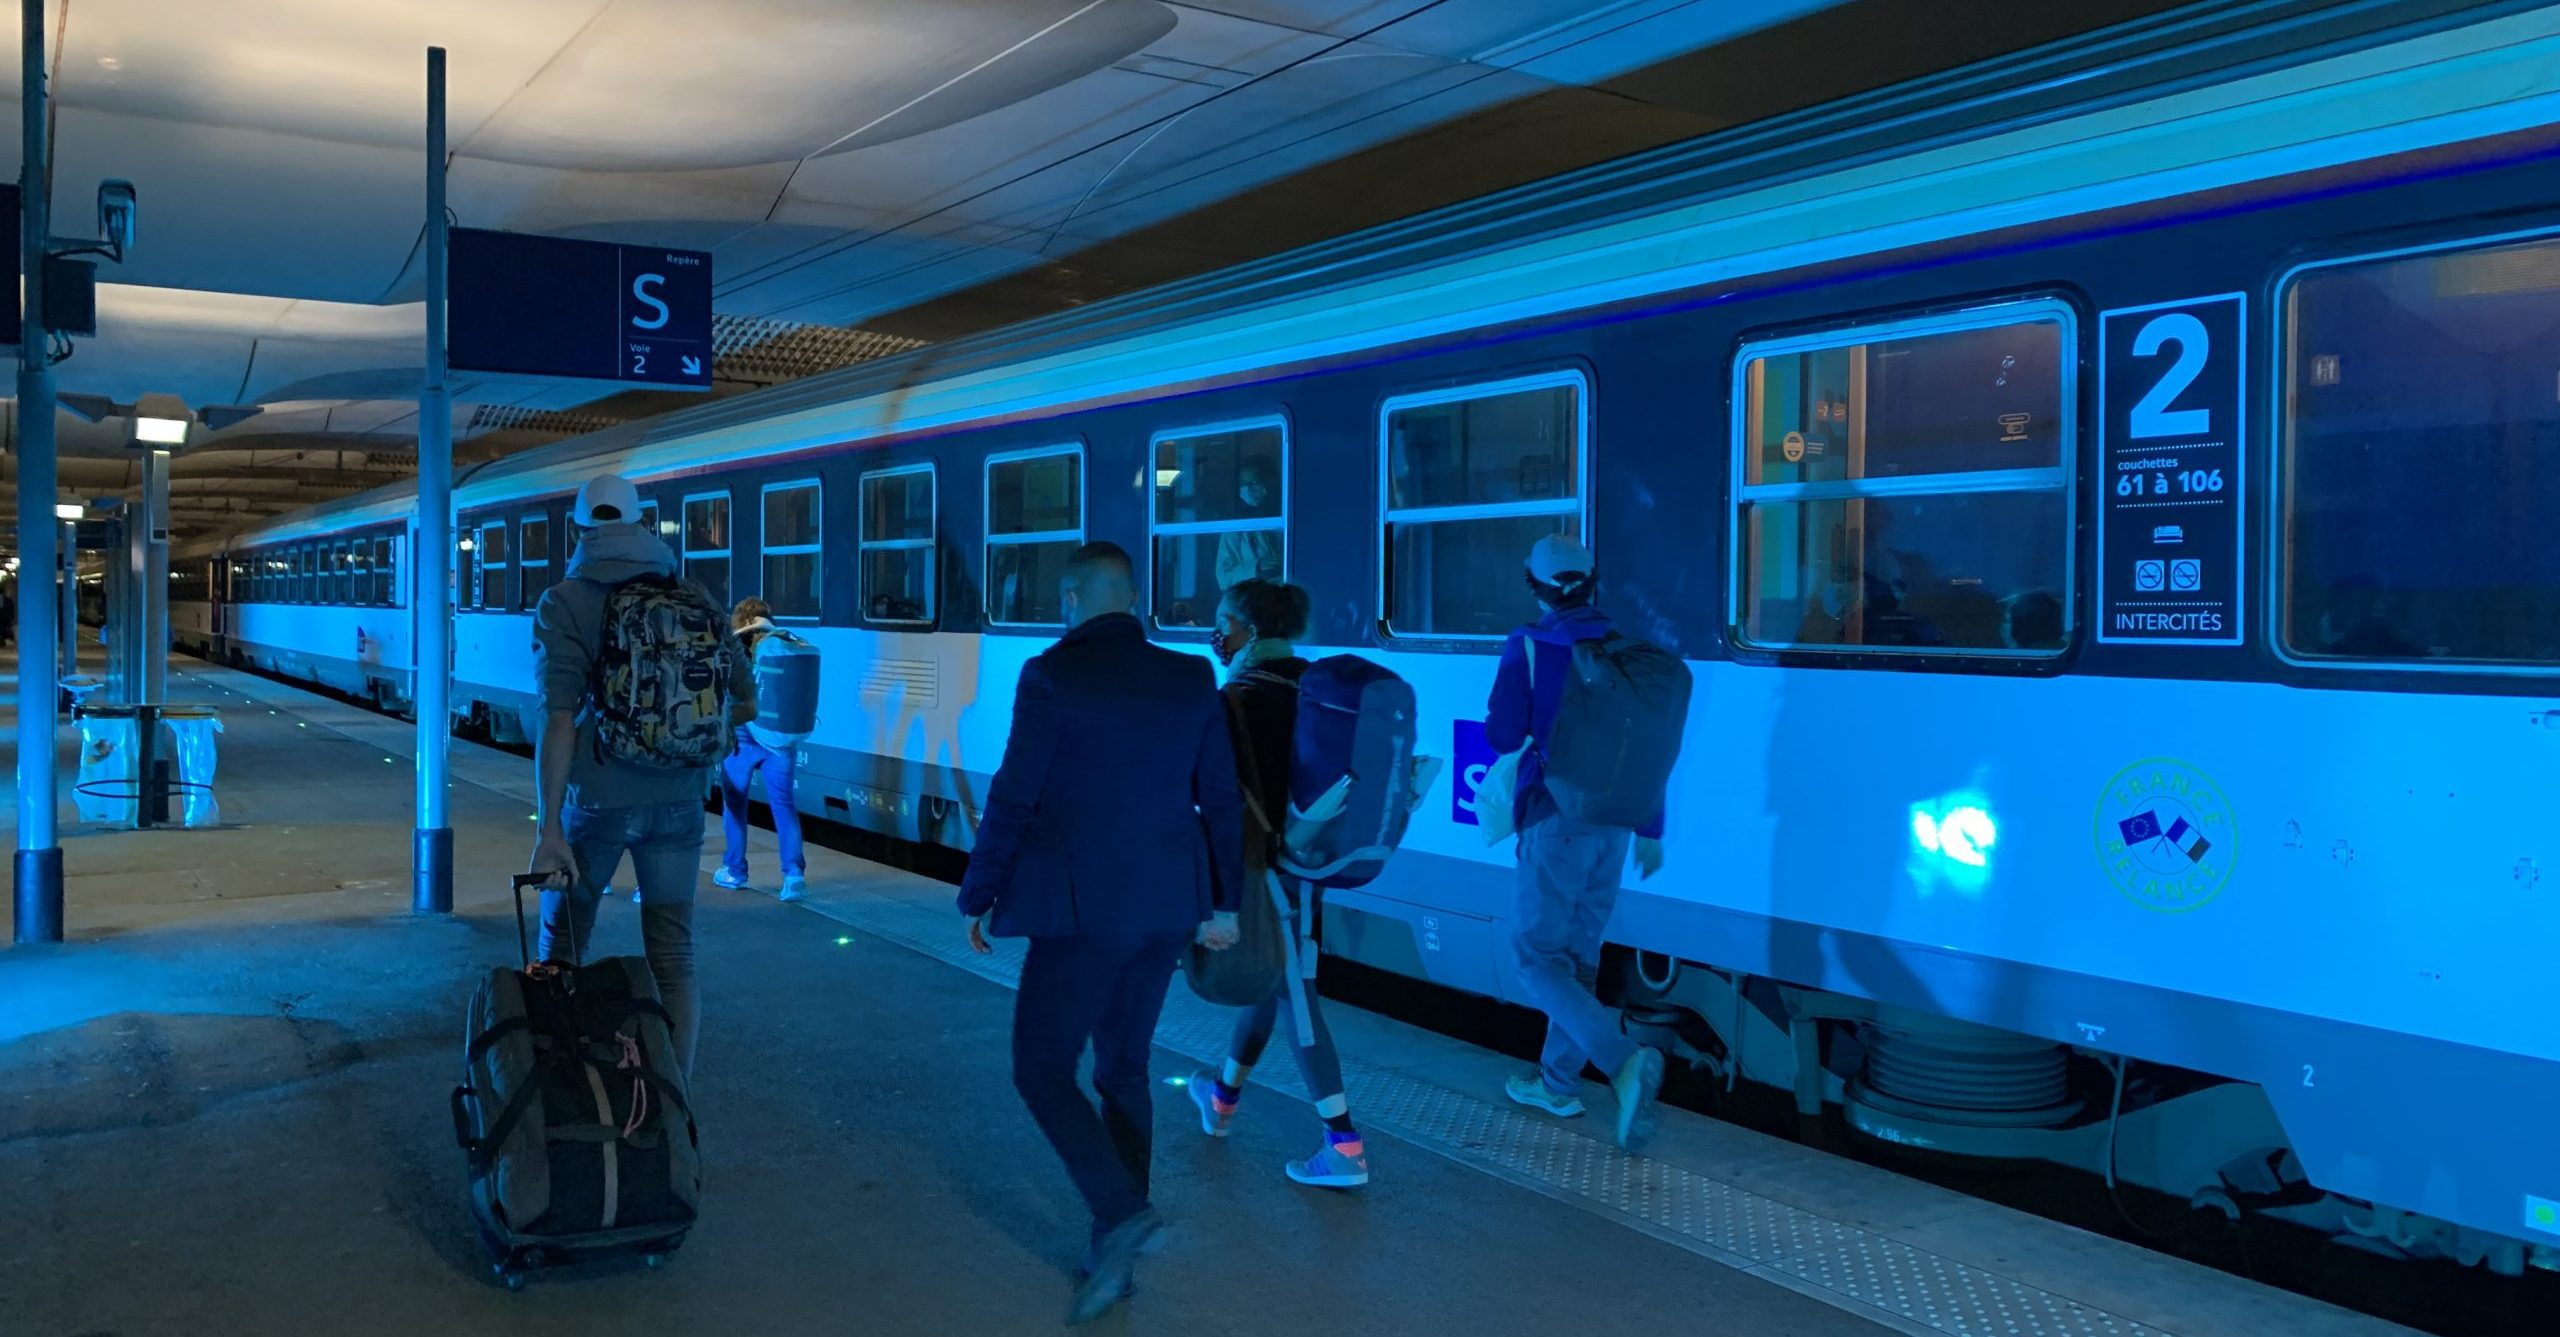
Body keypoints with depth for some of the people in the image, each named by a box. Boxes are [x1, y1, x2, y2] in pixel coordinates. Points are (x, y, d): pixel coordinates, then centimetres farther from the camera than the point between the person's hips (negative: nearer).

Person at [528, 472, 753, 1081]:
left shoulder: (566, 602, -7)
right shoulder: (691, 596, 3)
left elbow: (560, 719, -16)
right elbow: (746, 702, 4)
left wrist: (550, 828, -16)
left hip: (597, 801, -2)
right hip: (678, 802, 2)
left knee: (561, 949, 18)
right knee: (673, 959, 9)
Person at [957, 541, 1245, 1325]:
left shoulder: (1051, 676, -11)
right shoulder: (1191, 679, 3)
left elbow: (1013, 798, -11)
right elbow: (1222, 800, 6)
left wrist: (978, 896, 1)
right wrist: (1223, 901, 16)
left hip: (1083, 907, -6)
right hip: (1166, 905, 6)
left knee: (1041, 1069, 6)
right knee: (1123, 1067, 17)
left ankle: (1121, 1211, -11)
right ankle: (1115, 1252, 22)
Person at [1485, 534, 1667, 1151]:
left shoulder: (1529, 647, -10)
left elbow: (1503, 736, -15)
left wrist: (1502, 716, 9)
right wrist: (1651, 828, 13)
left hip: (1555, 821, -6)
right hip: (1612, 823, 6)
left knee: (1536, 958, -1)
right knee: (1577, 955, 17)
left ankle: (1625, 1060, -21)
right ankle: (1559, 1082, 26)